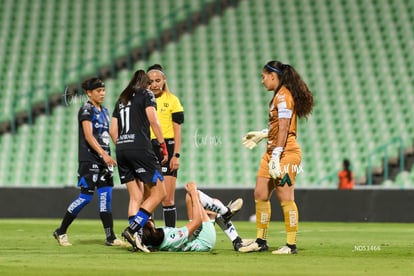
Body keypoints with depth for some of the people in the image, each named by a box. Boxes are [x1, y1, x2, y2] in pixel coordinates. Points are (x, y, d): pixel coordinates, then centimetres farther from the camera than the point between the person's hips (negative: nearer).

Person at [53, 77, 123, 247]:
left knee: (106, 196, 2)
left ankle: (110, 237, 0)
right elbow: (88, 136, -19)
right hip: (89, 159, -8)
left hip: (103, 160, 8)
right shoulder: (86, 110, -8)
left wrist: (108, 156, 17)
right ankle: (60, 232, 3)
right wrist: (103, 154, -29)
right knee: (86, 196, -8)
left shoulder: (104, 111, 16)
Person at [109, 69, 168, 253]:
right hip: (140, 147, -7)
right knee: (159, 192, -4)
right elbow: (153, 121, -7)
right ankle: (132, 229, -17)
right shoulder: (146, 94, 5)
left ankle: (136, 238, 1)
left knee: (136, 197, 10)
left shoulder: (121, 99, 22)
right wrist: (163, 144, -3)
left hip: (121, 150, 7)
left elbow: (113, 130, 19)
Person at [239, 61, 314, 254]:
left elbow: (284, 129, -19)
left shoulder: (283, 96, -13)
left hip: (286, 153, -10)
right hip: (272, 152, 10)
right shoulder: (278, 95, 16)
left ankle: (291, 245, -4)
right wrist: (261, 135, 29)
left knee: (285, 198, -7)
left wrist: (276, 156, -22)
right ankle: (261, 241, 17)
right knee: (260, 194, 10)